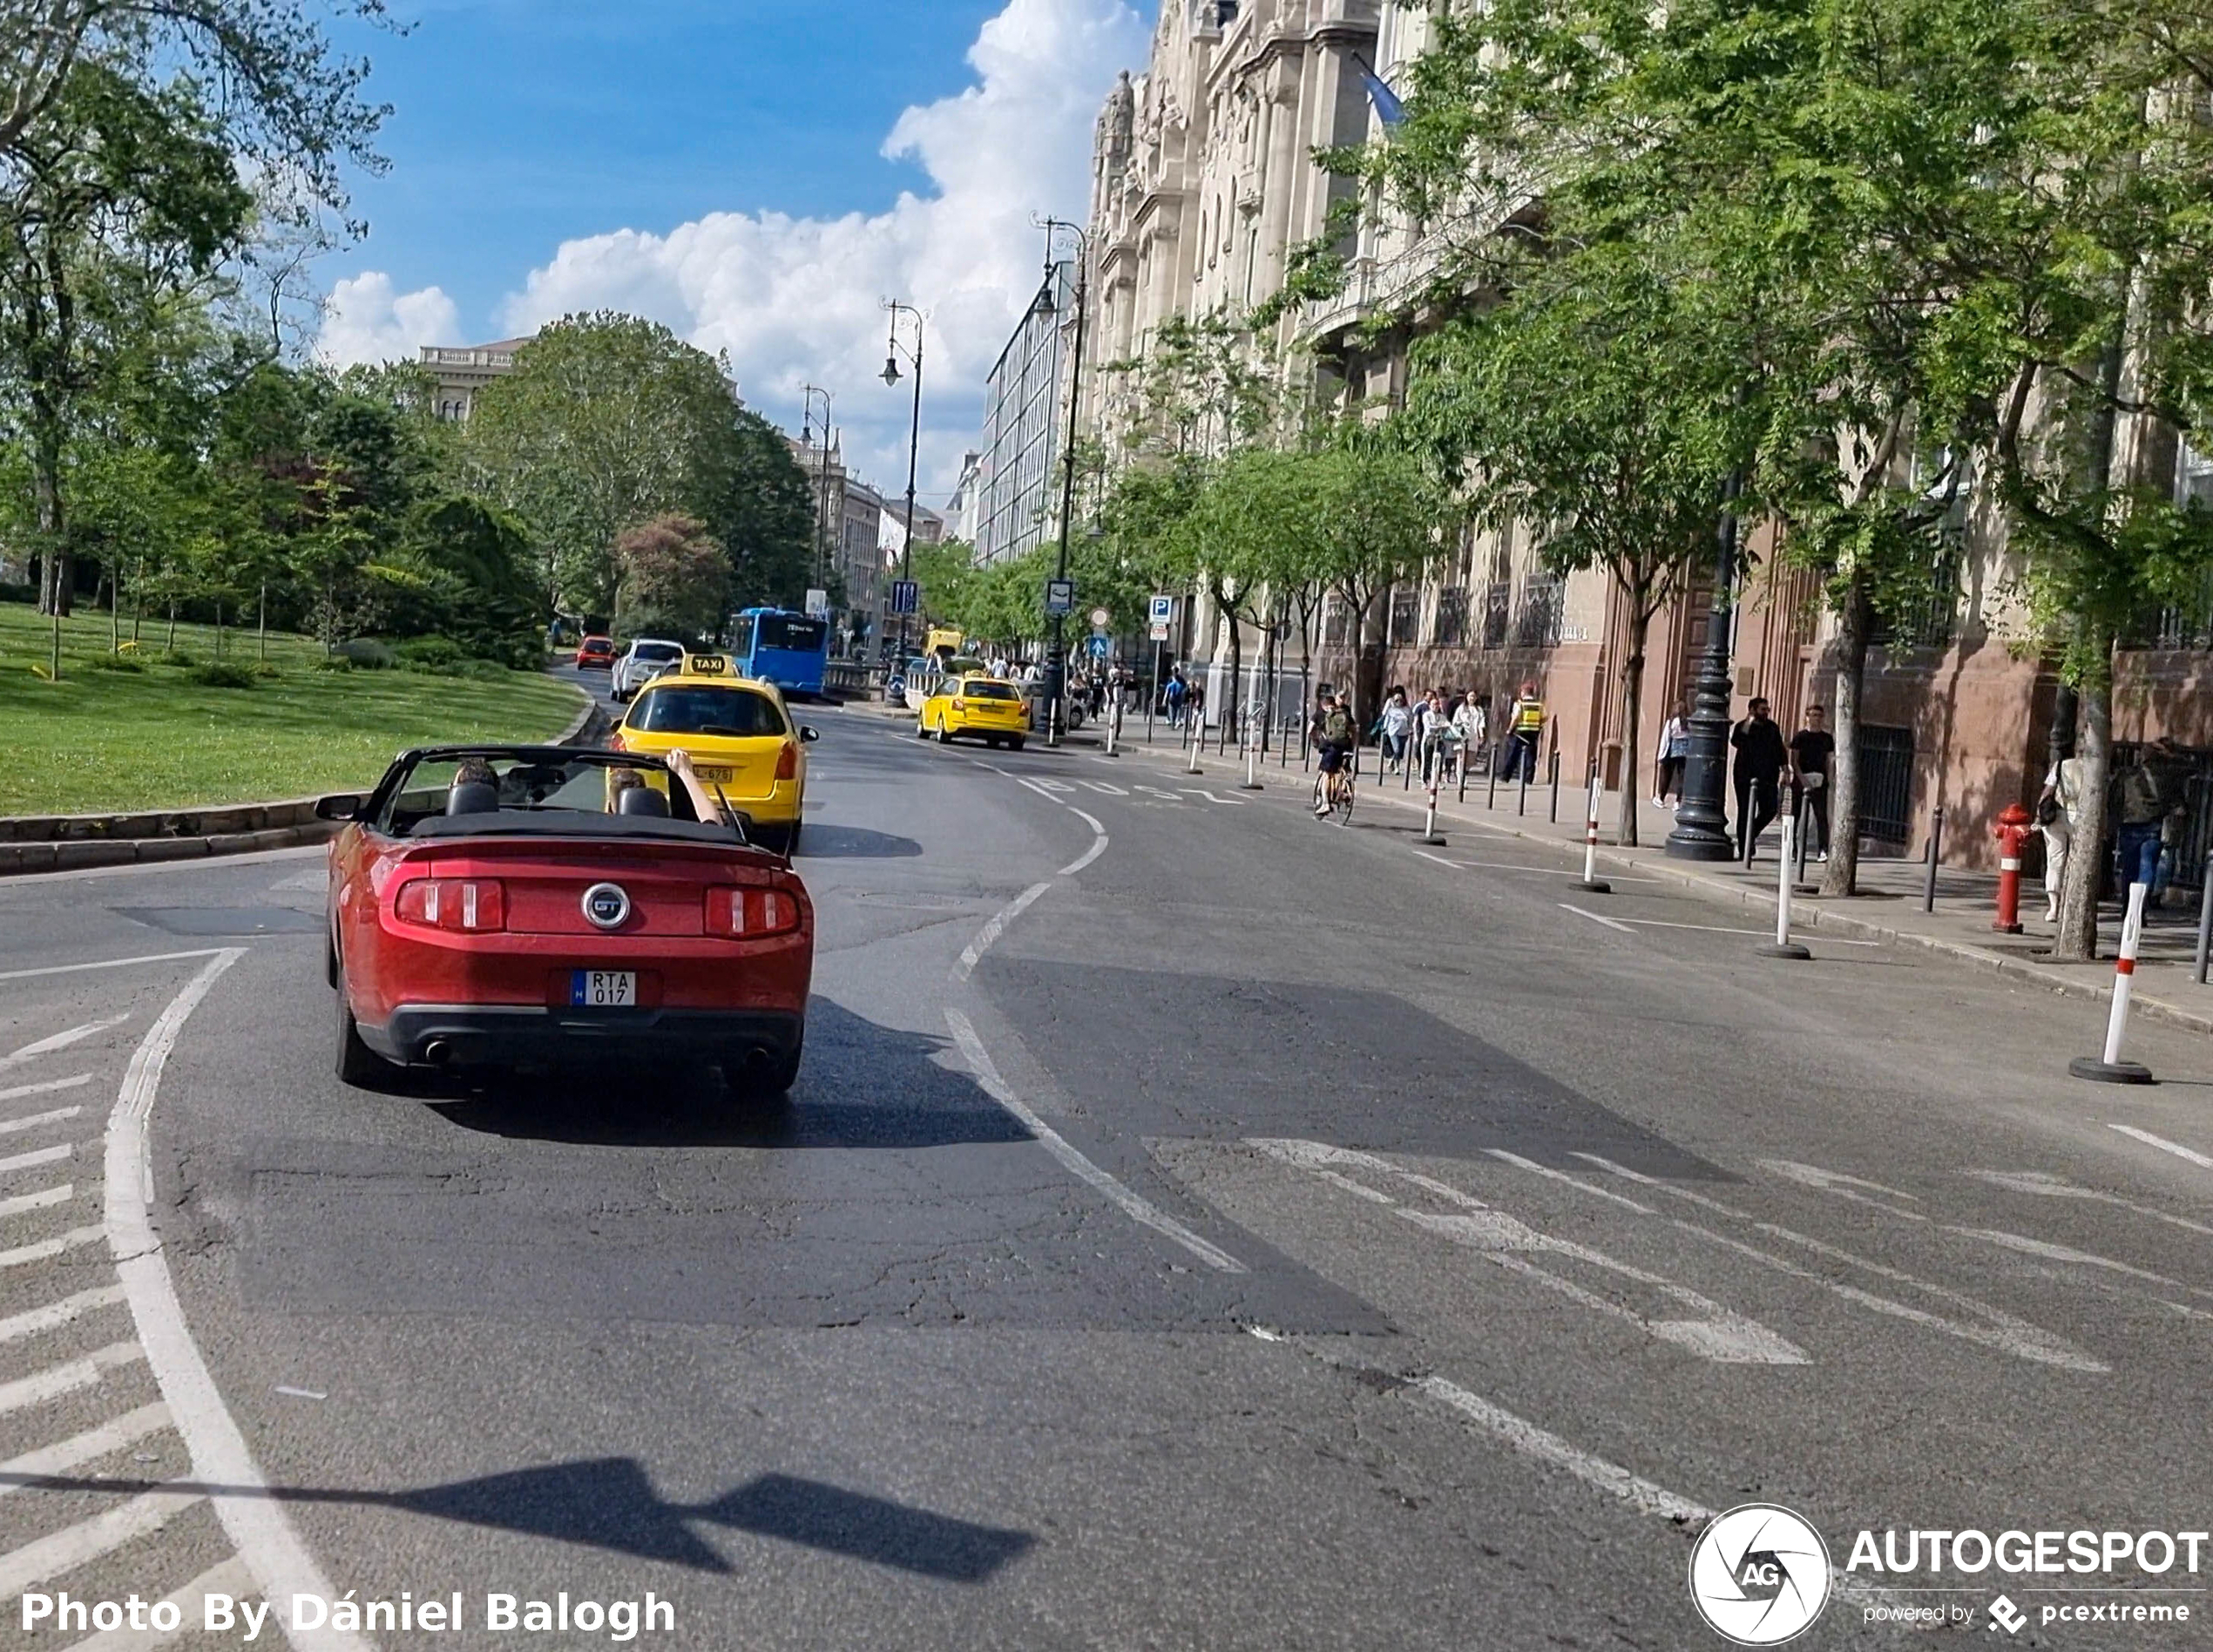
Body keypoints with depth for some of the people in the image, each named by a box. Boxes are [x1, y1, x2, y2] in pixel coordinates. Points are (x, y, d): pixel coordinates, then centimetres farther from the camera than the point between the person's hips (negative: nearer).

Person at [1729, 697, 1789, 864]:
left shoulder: (1773, 727, 13)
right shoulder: (1743, 727, 0)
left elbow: (1780, 748, 17)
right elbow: (1736, 742, -19)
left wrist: (1784, 768, 9)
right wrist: (1747, 726, -25)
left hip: (1768, 777, 4)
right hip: (1746, 776, -4)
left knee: (1770, 809, -3)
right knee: (1746, 812, -2)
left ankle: (1751, 835, 23)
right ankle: (1743, 850, 3)